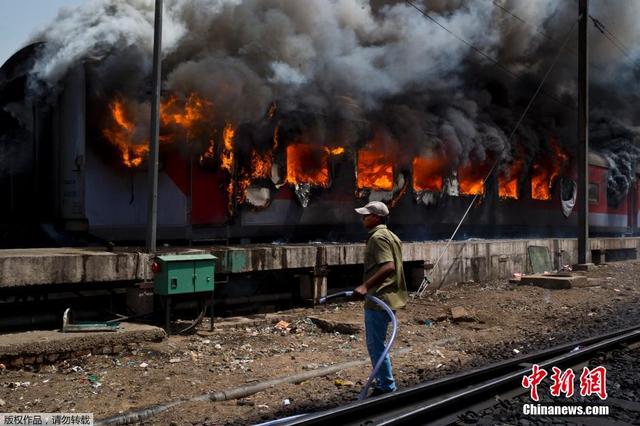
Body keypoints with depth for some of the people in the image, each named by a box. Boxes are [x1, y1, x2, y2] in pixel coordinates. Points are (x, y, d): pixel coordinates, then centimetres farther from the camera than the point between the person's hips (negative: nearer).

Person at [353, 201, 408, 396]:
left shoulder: (378, 237, -16)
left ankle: (386, 388, 7)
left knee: (376, 345, -2)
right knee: (376, 344, 20)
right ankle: (383, 383, 30)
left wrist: (365, 286, -34)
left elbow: (388, 267, -30)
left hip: (378, 300, -11)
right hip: (386, 297, 11)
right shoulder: (389, 235, 15)